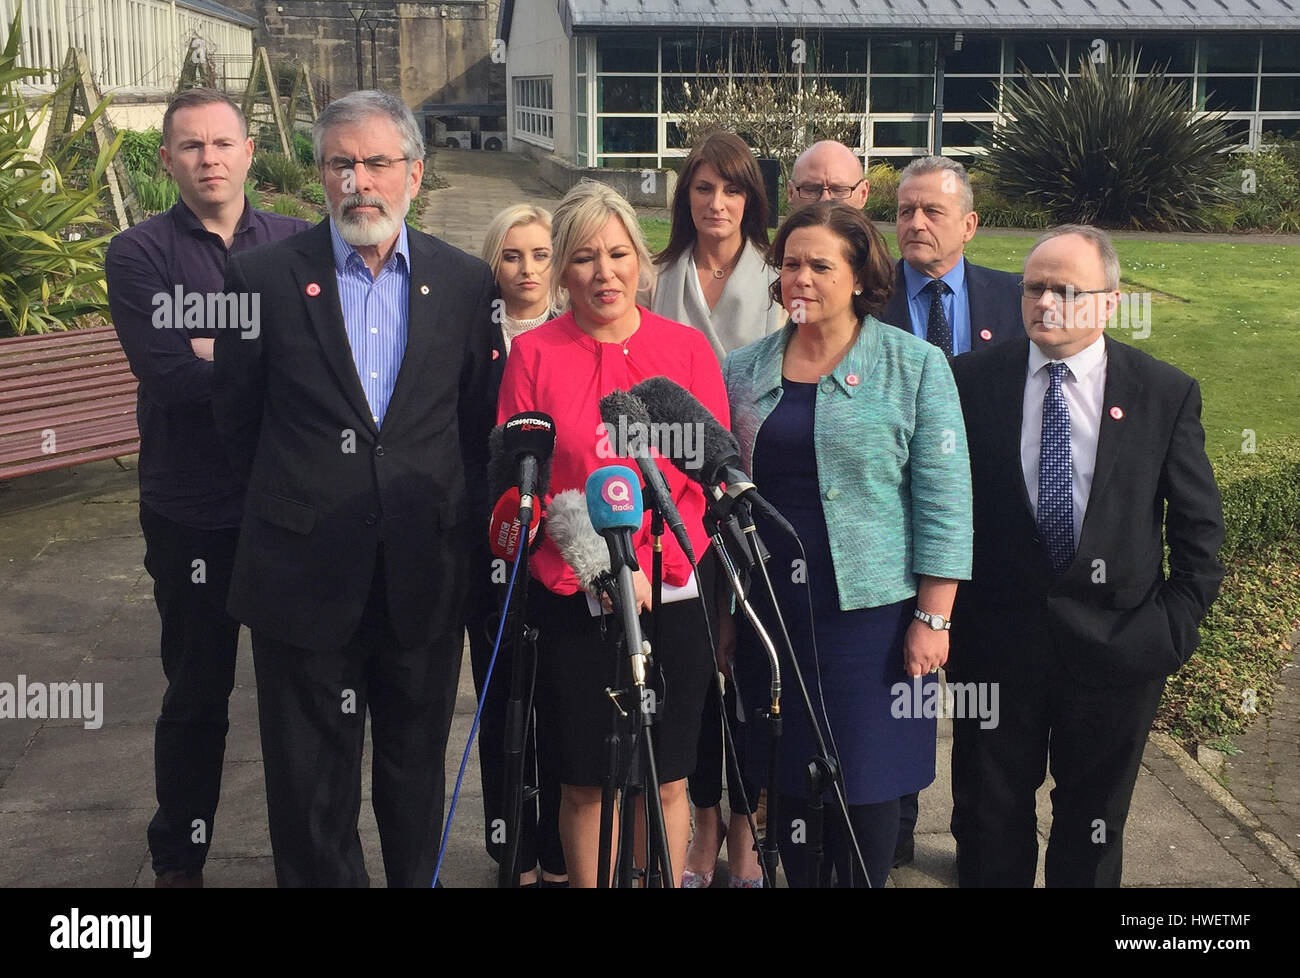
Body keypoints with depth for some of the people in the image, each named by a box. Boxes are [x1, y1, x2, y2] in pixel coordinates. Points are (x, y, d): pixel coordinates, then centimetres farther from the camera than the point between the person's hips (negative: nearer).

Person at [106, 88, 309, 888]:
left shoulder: (300, 245, 3)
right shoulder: (139, 255, -3)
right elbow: (165, 374, -17)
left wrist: (213, 353, -16)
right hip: (192, 513, -1)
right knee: (197, 693, 12)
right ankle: (179, 859, 29)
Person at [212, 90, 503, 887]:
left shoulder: (466, 283, 3)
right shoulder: (266, 277, -2)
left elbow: (482, 424, 8)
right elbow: (239, 422, 5)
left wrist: (453, 521, 5)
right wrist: (301, 501, 8)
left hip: (425, 575, 1)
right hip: (305, 574, -1)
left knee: (416, 766, 15)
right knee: (310, 785, 9)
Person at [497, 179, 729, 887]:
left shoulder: (687, 348, 4)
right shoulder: (533, 353, 2)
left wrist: (652, 565, -11)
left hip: (672, 591, 1)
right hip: (570, 597, 0)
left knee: (667, 778, 7)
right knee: (583, 782, 7)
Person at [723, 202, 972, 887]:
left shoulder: (915, 366, -3)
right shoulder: (745, 371, 8)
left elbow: (944, 497, -6)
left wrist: (933, 618, -11)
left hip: (873, 611, -3)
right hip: (772, 610, 4)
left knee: (868, 779, 5)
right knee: (787, 774, 11)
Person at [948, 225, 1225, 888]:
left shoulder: (1167, 393, -3)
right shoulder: (971, 379, -3)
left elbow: (1198, 528, 2)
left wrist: (1176, 627, -4)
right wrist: (946, 611, -2)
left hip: (1115, 645, 0)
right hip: (993, 637, 0)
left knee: (1093, 823, 15)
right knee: (988, 817, 12)